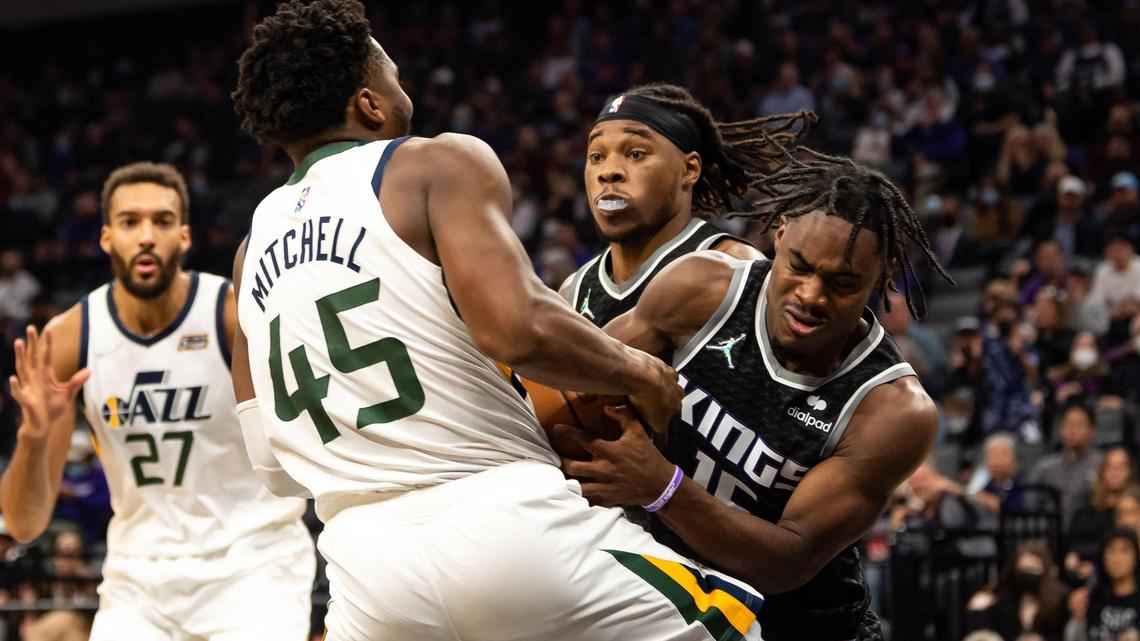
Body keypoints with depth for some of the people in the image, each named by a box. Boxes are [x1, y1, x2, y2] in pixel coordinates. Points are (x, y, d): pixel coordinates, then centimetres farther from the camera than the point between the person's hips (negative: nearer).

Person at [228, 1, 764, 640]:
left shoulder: (254, 246, 18)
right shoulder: (443, 163, 0)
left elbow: (273, 464, 20)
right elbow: (517, 329, -17)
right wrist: (640, 372, 0)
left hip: (369, 570, 5)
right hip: (506, 524, -5)